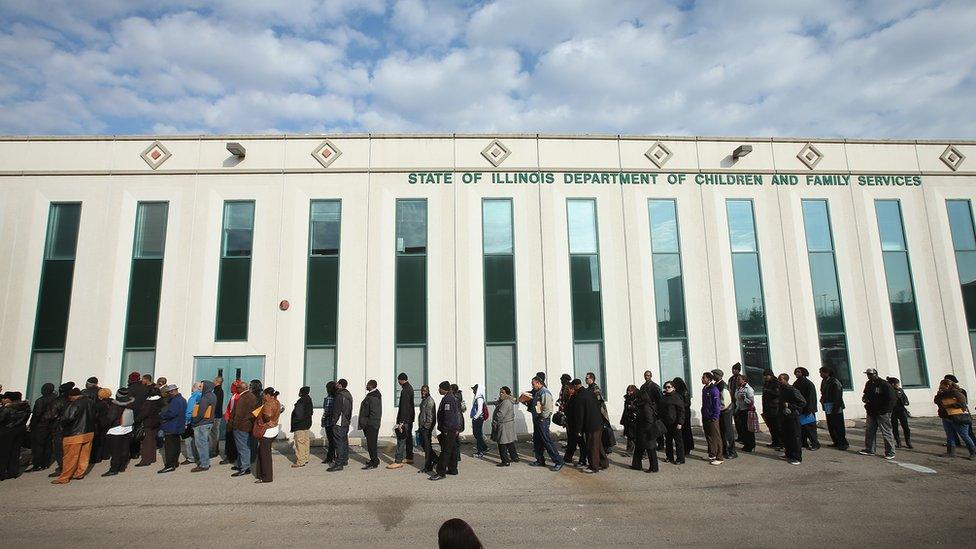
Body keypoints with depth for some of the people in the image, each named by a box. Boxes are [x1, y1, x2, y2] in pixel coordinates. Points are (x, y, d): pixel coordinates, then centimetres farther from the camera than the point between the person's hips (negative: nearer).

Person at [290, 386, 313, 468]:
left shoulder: (301, 402, -20)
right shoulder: (308, 400, 7)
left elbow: (298, 415, -21)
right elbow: (310, 413, 14)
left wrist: (293, 426, -11)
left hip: (300, 426, -9)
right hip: (307, 424, 9)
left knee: (300, 443, -3)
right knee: (305, 442, 16)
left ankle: (300, 462, 1)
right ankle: (305, 459, 25)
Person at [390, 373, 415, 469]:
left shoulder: (405, 390, -19)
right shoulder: (410, 388, 12)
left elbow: (404, 407, -23)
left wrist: (401, 422, -23)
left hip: (405, 419, -10)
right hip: (410, 418, 10)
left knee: (401, 439, -6)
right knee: (409, 437, 17)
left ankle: (398, 461, -4)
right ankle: (409, 458, 26)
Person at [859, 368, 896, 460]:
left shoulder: (884, 384, -13)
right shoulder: (868, 384, 11)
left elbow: (891, 399, -14)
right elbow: (866, 394, 25)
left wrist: (884, 410, -16)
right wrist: (864, 398, 2)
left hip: (882, 413, -8)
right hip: (871, 412, 8)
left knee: (886, 433, -1)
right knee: (869, 431, 10)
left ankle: (890, 453, 8)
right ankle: (869, 449, 19)